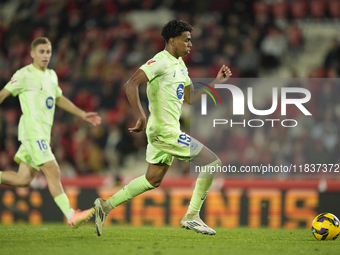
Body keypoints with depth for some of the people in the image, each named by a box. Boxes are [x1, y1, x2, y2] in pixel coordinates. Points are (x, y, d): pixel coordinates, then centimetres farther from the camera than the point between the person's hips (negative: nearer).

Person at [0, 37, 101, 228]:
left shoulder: (51, 75, 18)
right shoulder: (25, 75, -5)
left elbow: (59, 99, 31)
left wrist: (83, 115, 27)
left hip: (43, 134, 8)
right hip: (32, 131, -8)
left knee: (23, 180, 5)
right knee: (53, 172, -14)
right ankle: (71, 216, -16)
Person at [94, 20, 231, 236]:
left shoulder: (180, 64, 16)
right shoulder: (161, 61, -15)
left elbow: (190, 98, 24)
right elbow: (131, 84, -24)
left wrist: (216, 82, 16)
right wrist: (142, 117, -31)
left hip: (167, 131, 10)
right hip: (166, 131, -10)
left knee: (153, 180, 16)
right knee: (212, 163, -7)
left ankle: (106, 206, 19)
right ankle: (192, 217, -1)